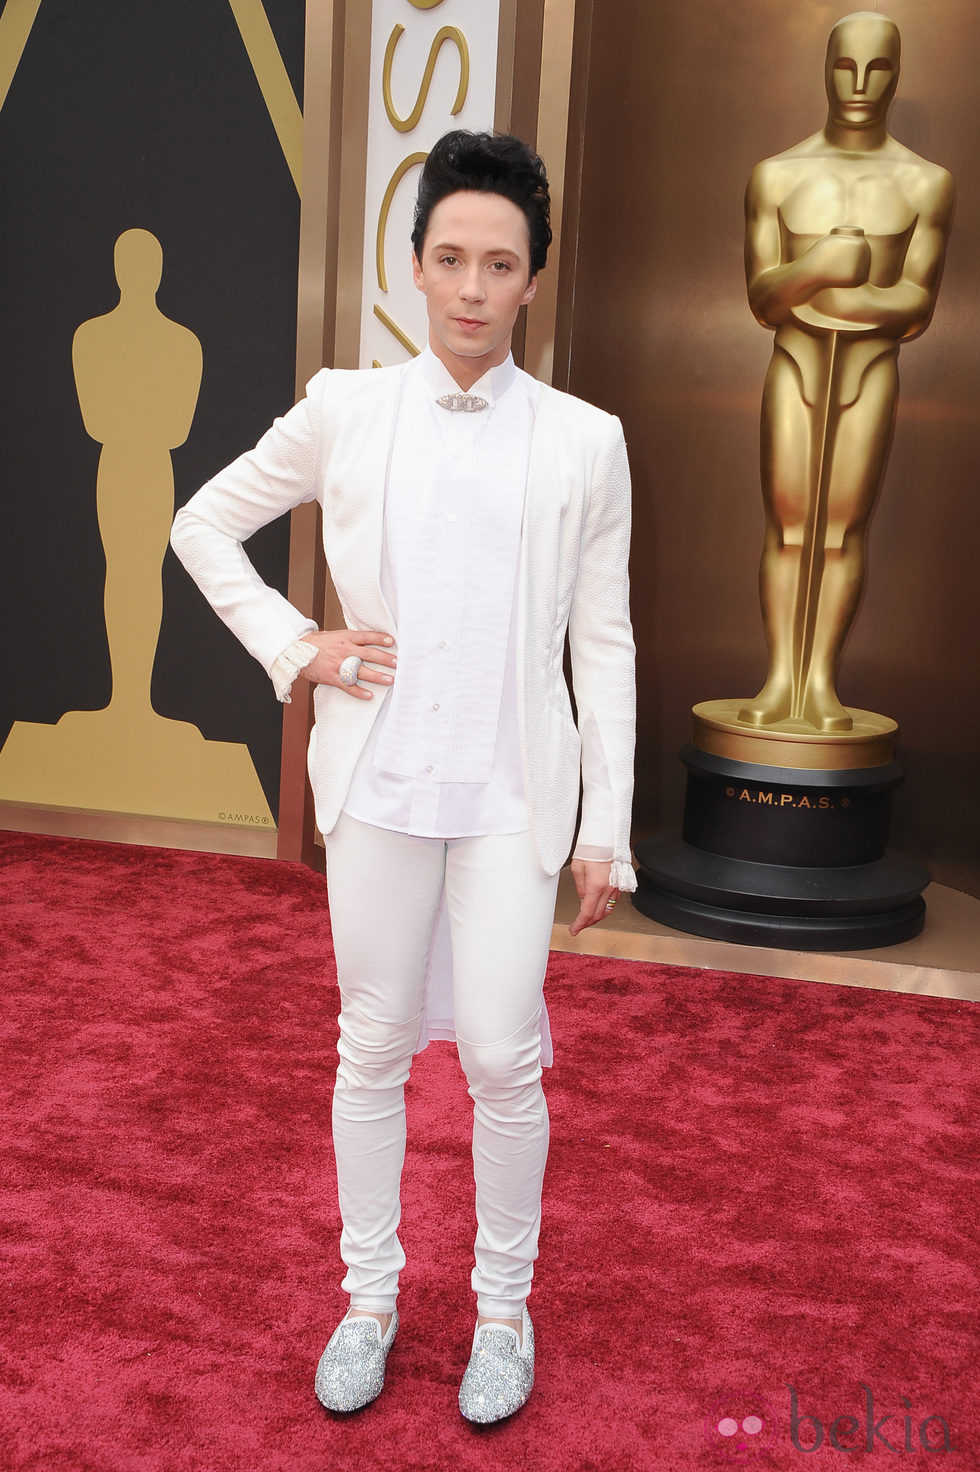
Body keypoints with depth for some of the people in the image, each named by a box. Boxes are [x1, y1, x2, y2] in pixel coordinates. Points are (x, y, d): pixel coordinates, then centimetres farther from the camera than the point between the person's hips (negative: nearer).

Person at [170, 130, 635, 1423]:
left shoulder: (583, 441, 1)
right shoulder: (345, 411, 2)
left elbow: (603, 645, 1)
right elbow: (203, 524, 13)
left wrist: (607, 829, -1)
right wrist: (293, 647, 0)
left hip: (514, 792, -1)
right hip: (379, 778, 1)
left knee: (503, 1058, 1)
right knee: (374, 1048, 11)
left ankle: (504, 1308, 24)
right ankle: (370, 1294, 30)